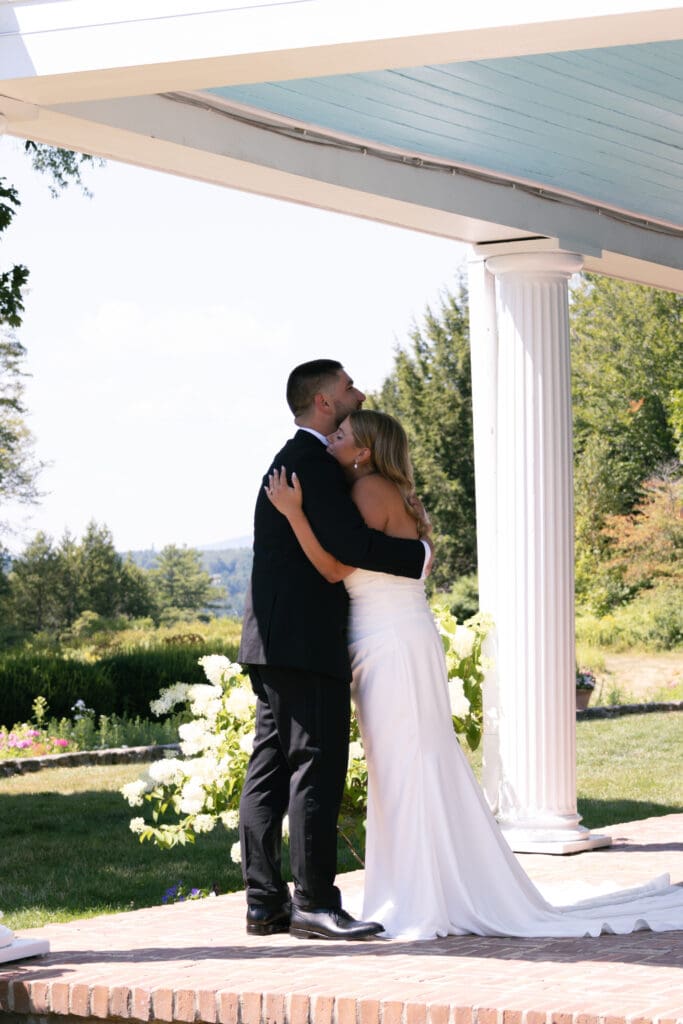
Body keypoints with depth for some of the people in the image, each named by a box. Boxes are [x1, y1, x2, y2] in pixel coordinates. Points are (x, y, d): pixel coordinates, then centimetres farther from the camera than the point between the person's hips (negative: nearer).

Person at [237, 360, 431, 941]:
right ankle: (315, 903, -9)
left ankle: (265, 902, 9)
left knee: (270, 770, 8)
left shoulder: (289, 460, 22)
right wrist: (419, 555, -6)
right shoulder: (312, 461, -11)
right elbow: (352, 544, -20)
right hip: (306, 642, -10)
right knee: (318, 767, -9)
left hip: (274, 643, 10)